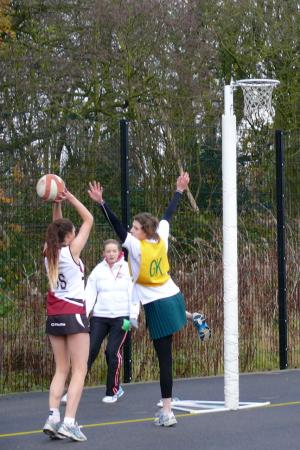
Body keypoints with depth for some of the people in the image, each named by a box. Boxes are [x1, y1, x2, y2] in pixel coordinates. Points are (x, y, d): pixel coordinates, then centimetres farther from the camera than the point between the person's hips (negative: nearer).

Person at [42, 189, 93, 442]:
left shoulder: (49, 252, 3)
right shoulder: (72, 250, -11)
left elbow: (57, 229, 21)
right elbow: (89, 220, -2)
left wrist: (57, 204, 11)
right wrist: (70, 199, 3)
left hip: (54, 316, 6)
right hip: (73, 315, -6)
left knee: (61, 370, 11)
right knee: (79, 371, -4)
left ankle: (53, 417, -3)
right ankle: (69, 422, -15)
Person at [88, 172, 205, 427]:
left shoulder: (136, 246, -14)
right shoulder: (161, 239, 2)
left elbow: (116, 225, -20)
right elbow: (169, 215, 16)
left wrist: (101, 203, -22)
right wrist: (179, 191, 29)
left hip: (157, 306, -6)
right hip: (174, 297, 6)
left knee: (165, 357, -4)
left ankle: (167, 412, -3)